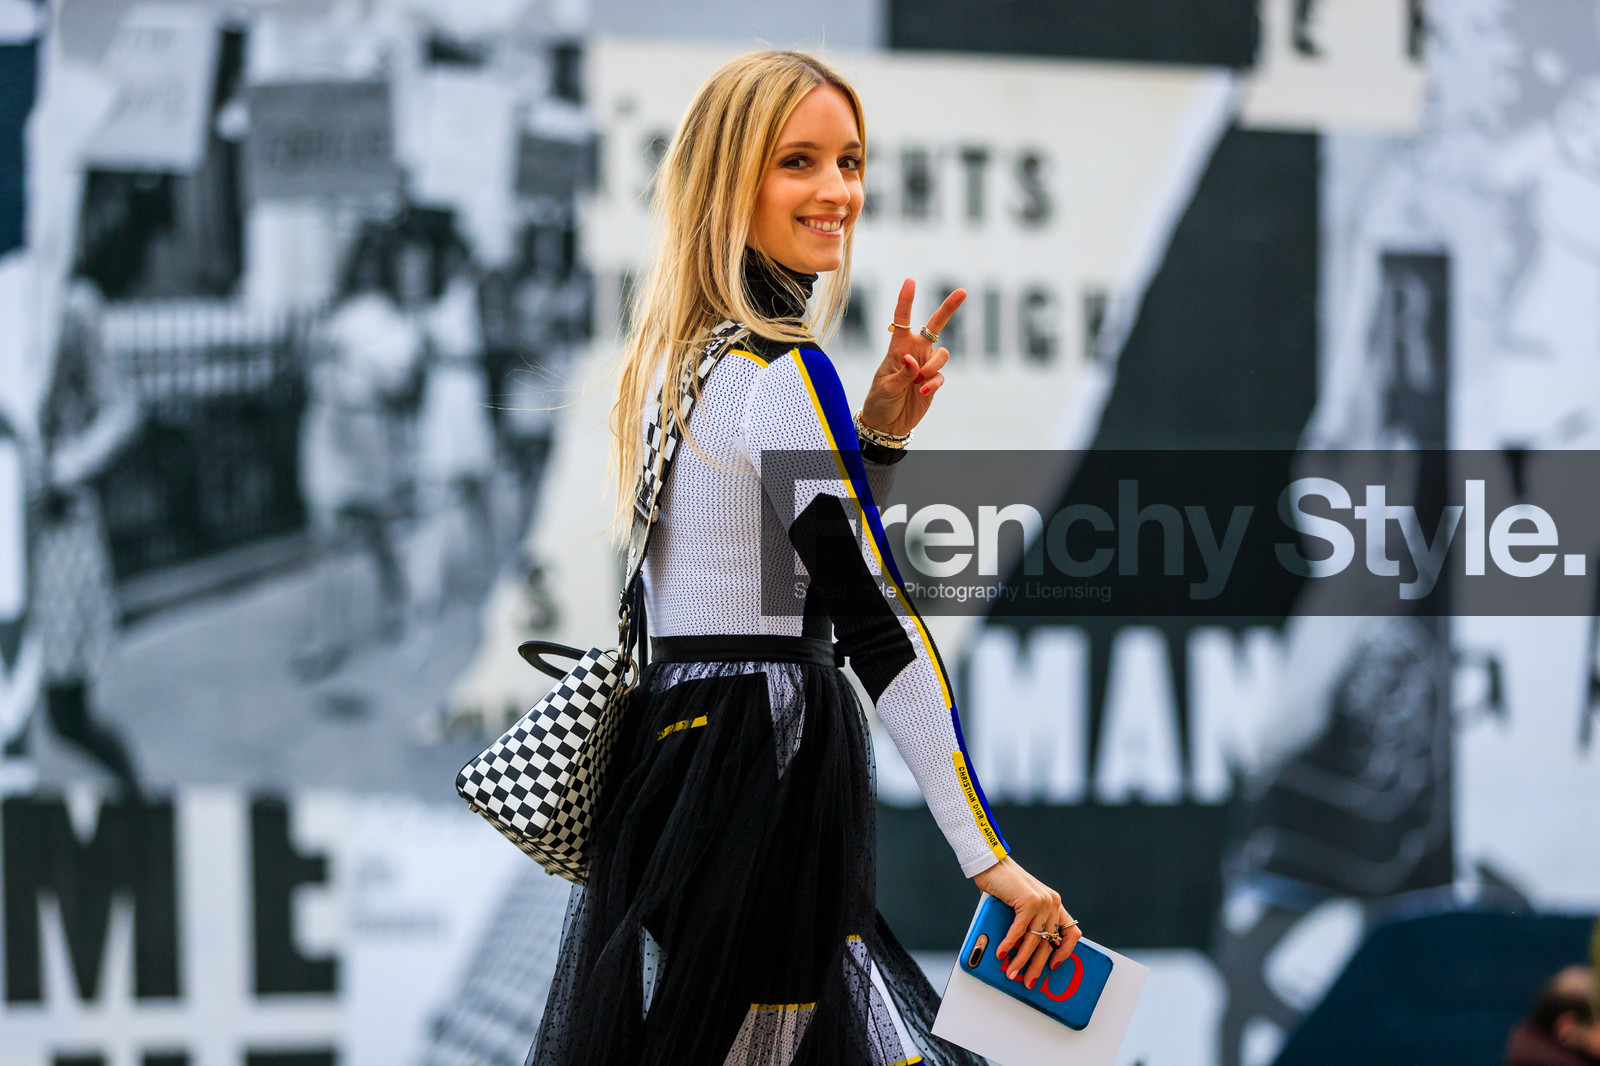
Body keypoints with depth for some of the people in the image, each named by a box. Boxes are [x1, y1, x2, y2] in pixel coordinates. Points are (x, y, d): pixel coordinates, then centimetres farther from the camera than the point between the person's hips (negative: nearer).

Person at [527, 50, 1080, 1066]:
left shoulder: (674, 357, 13)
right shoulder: (784, 372, -14)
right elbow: (878, 623, -18)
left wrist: (879, 433, 7)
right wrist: (989, 857, -18)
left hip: (665, 743, 9)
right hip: (767, 764, -9)